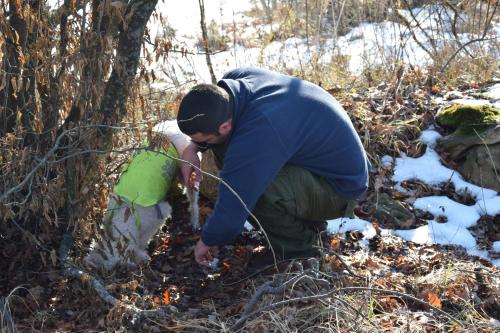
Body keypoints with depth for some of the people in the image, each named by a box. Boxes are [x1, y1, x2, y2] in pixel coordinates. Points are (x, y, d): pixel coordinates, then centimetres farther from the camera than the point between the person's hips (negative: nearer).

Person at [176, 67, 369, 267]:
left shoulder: (255, 138, -37)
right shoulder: (236, 78, -12)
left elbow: (231, 215, -30)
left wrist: (208, 241, -9)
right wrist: (193, 147, -4)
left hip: (340, 185, -10)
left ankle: (299, 251, -5)